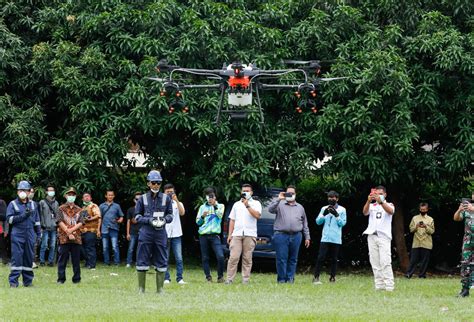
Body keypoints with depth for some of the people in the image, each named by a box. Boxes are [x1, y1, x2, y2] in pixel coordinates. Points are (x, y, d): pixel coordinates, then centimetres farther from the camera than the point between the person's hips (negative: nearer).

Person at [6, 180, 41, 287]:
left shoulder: (33, 204, 15)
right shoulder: (13, 204, 3)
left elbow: (37, 220, 19)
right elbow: (9, 219, -6)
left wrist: (39, 234, 14)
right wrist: (23, 215, -14)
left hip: (30, 234, 4)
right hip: (17, 234, -4)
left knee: (29, 257, 5)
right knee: (17, 257, -9)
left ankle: (28, 280, 12)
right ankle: (13, 281, -8)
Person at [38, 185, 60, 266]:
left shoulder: (56, 203, 17)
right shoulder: (42, 202, 3)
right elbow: (40, 215, -1)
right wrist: (42, 225, -8)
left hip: (54, 228, 4)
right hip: (45, 228, -4)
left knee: (53, 246, 3)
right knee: (44, 245, -7)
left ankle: (51, 261, 9)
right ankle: (42, 261, -1)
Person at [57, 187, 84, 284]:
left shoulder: (78, 210, 12)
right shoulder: (62, 209, 6)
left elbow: (81, 223, 3)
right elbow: (60, 222, -3)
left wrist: (71, 230, -12)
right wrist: (68, 233, -12)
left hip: (76, 237, 2)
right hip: (64, 238, -2)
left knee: (76, 259, 3)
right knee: (62, 259, -1)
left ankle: (76, 279, 9)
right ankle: (61, 279, 3)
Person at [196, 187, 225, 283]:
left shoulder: (220, 206, 11)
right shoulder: (202, 207, 15)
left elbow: (220, 215, -9)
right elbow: (198, 222, 12)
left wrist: (215, 205, -11)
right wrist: (202, 217, -7)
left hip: (214, 235, -2)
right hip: (203, 235, 2)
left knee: (220, 256, -15)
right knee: (205, 258, 1)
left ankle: (220, 276, -1)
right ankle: (208, 277, 8)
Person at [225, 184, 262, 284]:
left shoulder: (256, 203, 10)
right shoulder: (236, 204, 21)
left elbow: (257, 215, -8)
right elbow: (232, 220, 19)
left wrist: (247, 205, -11)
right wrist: (229, 235, 11)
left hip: (250, 235, -2)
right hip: (237, 234, 2)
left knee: (247, 259, -3)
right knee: (233, 258, -7)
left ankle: (246, 280, -1)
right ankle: (229, 279, -7)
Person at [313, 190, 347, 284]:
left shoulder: (342, 210, 5)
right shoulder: (324, 209, 11)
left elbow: (343, 223, -1)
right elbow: (318, 221, 6)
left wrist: (336, 215, -14)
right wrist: (324, 214, -11)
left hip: (336, 239, -1)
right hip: (325, 238, 1)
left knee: (334, 259, 3)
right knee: (321, 257, -7)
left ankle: (332, 277, 10)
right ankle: (316, 277, -8)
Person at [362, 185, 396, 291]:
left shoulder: (389, 205, 11)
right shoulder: (372, 206, 16)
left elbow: (391, 211, -13)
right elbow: (365, 212, -4)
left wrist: (381, 202, -29)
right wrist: (368, 201, -24)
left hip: (384, 236, -3)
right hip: (372, 236, 3)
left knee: (385, 262, -14)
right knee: (375, 263, 0)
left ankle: (389, 286, -18)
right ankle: (379, 286, 2)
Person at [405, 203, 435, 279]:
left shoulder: (430, 219, 7)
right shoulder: (415, 218, 11)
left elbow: (432, 231, 0)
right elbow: (411, 229, 7)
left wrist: (426, 227, -16)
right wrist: (416, 226, -12)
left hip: (426, 244, 0)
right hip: (416, 243, 0)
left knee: (425, 260, -1)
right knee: (413, 259, -4)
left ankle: (422, 275, 4)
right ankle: (409, 274, -5)